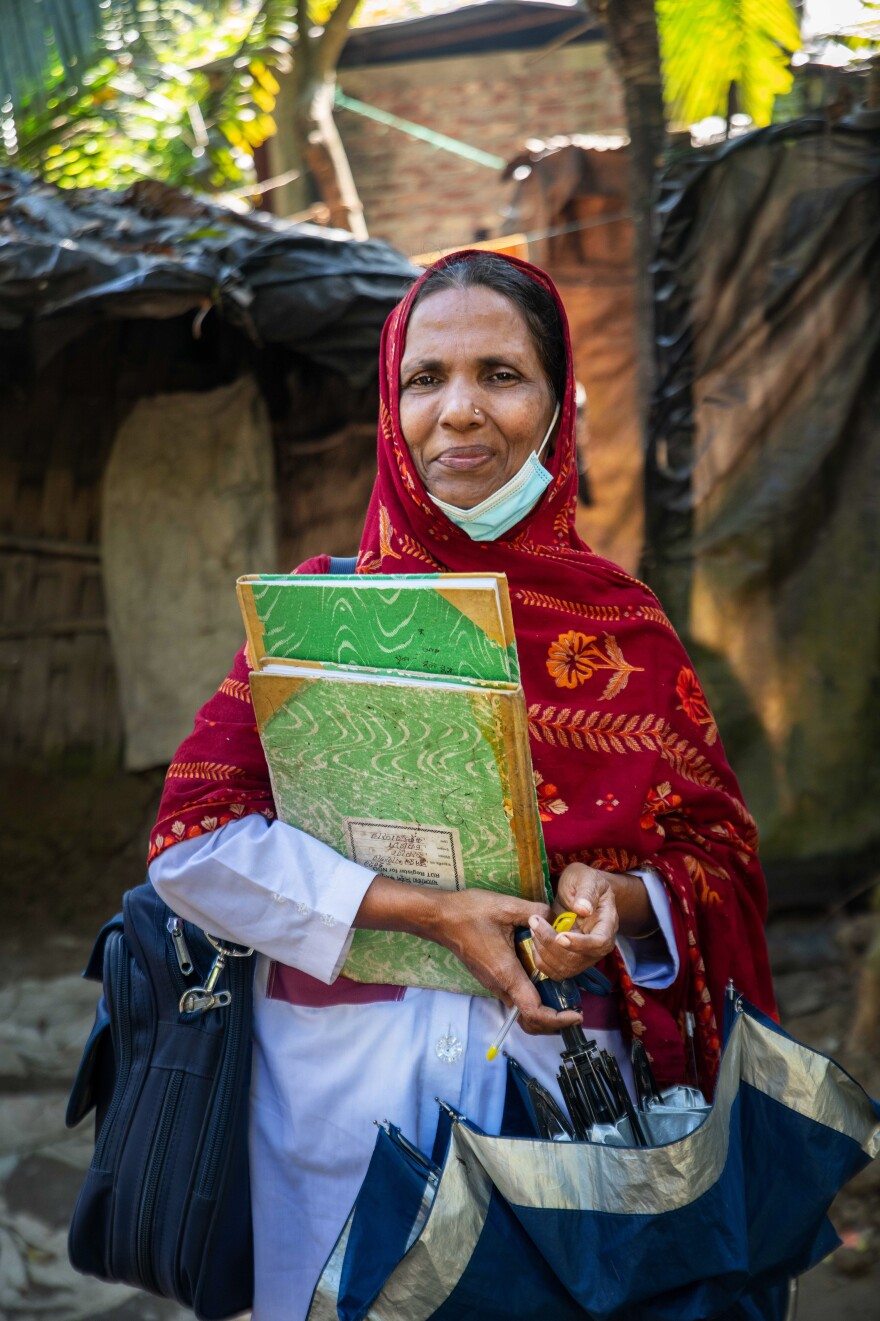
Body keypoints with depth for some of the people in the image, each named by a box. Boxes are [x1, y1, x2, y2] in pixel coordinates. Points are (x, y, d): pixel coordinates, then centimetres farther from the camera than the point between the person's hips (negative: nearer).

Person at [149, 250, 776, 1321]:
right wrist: (423, 911, -18)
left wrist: (623, 900, -19)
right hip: (340, 1075, 0)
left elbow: (720, 850, 3)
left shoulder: (621, 625, 0)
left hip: (553, 1072, 0)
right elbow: (192, 837, -10)